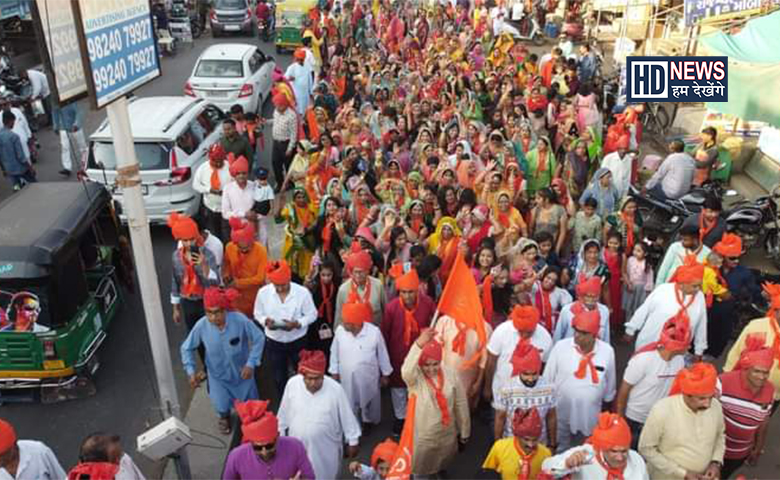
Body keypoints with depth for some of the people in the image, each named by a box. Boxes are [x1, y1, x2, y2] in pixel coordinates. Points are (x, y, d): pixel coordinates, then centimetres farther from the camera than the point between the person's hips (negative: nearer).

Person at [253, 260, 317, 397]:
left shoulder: (303, 292, -21)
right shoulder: (263, 292, -14)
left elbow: (312, 314, -10)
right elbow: (258, 314, -1)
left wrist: (297, 323, -28)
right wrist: (266, 321, -23)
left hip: (298, 341, -1)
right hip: (274, 342, 2)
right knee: (279, 378, 18)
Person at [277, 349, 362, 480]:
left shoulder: (335, 389, -24)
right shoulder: (292, 384, -18)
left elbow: (347, 418, -11)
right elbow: (283, 414, -1)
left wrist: (352, 442, -2)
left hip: (326, 447, -1)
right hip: (297, 446, 2)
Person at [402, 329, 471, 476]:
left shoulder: (450, 375, -15)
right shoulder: (415, 378, -24)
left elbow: (461, 404, -4)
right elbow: (406, 371, -51)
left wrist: (464, 432, 4)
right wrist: (418, 345, -66)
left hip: (447, 435, 3)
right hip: (423, 437, -3)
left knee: (441, 465, 30)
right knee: (420, 470, 19)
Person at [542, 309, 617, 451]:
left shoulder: (607, 351, -12)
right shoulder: (560, 347, -17)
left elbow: (609, 386, 4)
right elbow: (547, 380, -6)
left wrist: (607, 411, 13)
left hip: (589, 417, 1)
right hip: (561, 415, -1)